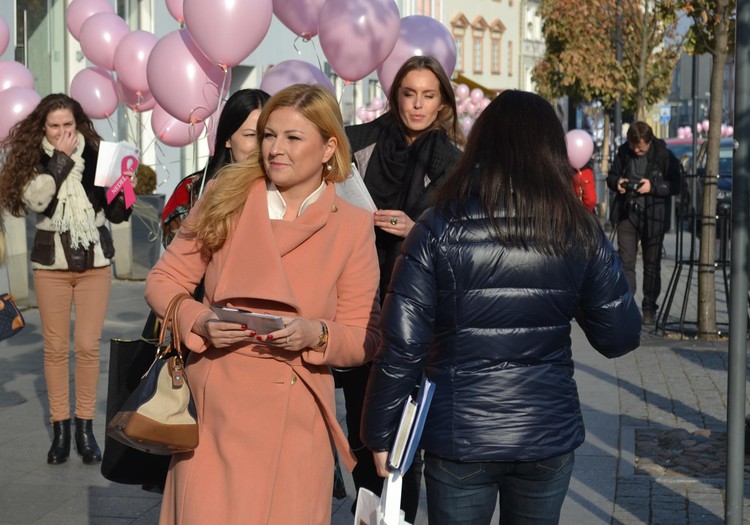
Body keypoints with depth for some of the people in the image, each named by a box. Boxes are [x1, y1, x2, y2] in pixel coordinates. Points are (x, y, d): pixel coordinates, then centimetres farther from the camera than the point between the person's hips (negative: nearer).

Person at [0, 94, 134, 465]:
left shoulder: (95, 154, 0)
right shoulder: (33, 158, -1)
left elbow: (117, 215, 3)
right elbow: (35, 199, -21)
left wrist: (124, 190, -17)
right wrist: (61, 156, -18)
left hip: (95, 262, 0)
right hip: (51, 264, 0)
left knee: (88, 346, 1)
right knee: (55, 347, 4)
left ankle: (85, 427, 11)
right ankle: (60, 429, 13)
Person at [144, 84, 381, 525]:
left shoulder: (353, 227, 0)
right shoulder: (226, 199, 3)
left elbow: (365, 338, 3)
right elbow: (163, 280, 7)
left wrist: (315, 334, -17)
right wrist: (201, 322, -12)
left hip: (296, 420, 0)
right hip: (215, 410, 1)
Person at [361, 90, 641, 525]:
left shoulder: (439, 229, -11)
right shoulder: (581, 232, -6)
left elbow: (401, 345, -12)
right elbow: (621, 337, 1)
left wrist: (381, 435, -1)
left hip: (459, 438, -2)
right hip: (549, 437, 2)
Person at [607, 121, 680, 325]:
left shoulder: (664, 155, -8)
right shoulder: (623, 152, 3)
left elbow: (675, 185, -7)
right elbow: (611, 176, 15)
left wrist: (653, 187, -21)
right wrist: (616, 182, -8)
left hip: (653, 218, -2)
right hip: (627, 214, 2)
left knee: (652, 265, 7)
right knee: (625, 262, -3)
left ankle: (649, 309, 17)